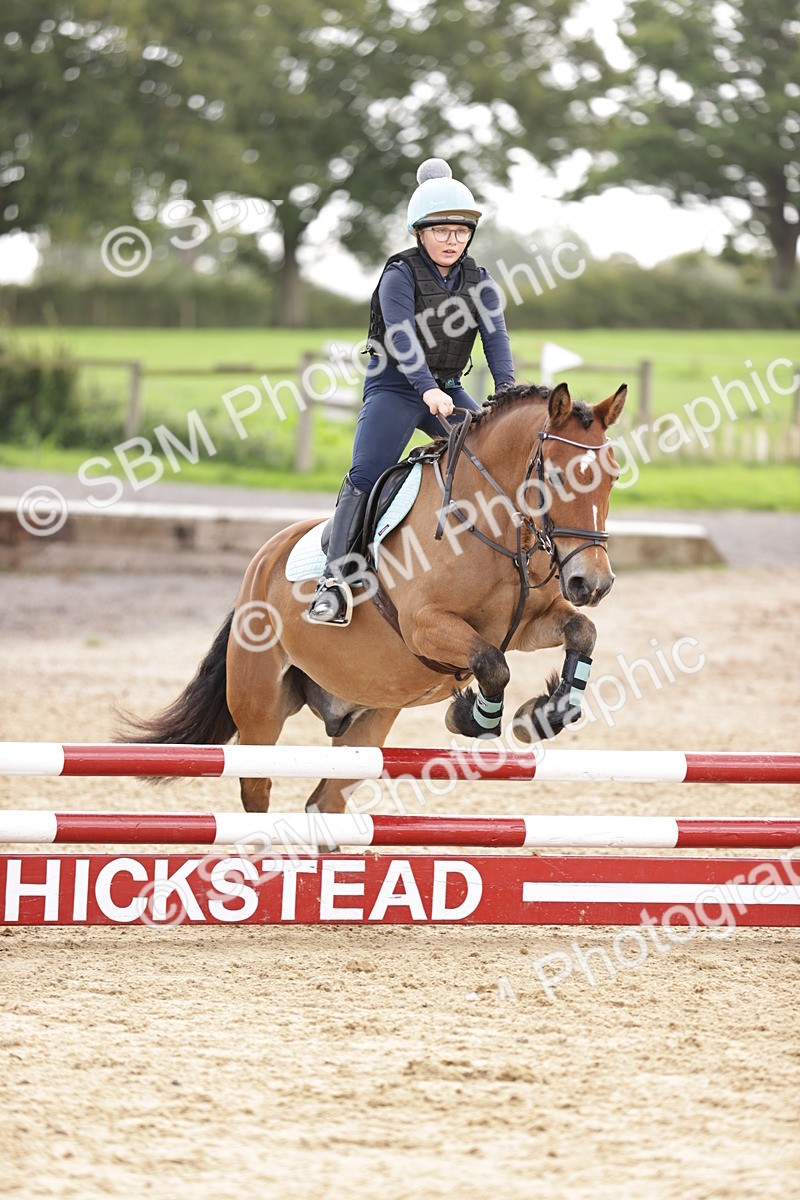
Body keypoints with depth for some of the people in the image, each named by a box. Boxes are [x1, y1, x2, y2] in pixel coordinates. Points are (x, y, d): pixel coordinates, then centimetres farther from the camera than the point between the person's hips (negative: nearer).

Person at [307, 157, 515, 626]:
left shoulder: (479, 282, 6)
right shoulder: (400, 276, -9)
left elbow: (496, 336, -7)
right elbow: (402, 341, -23)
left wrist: (507, 390, -25)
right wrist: (428, 390, -38)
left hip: (448, 390, 5)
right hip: (395, 389, -5)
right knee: (366, 475, -21)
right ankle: (335, 580, -30)